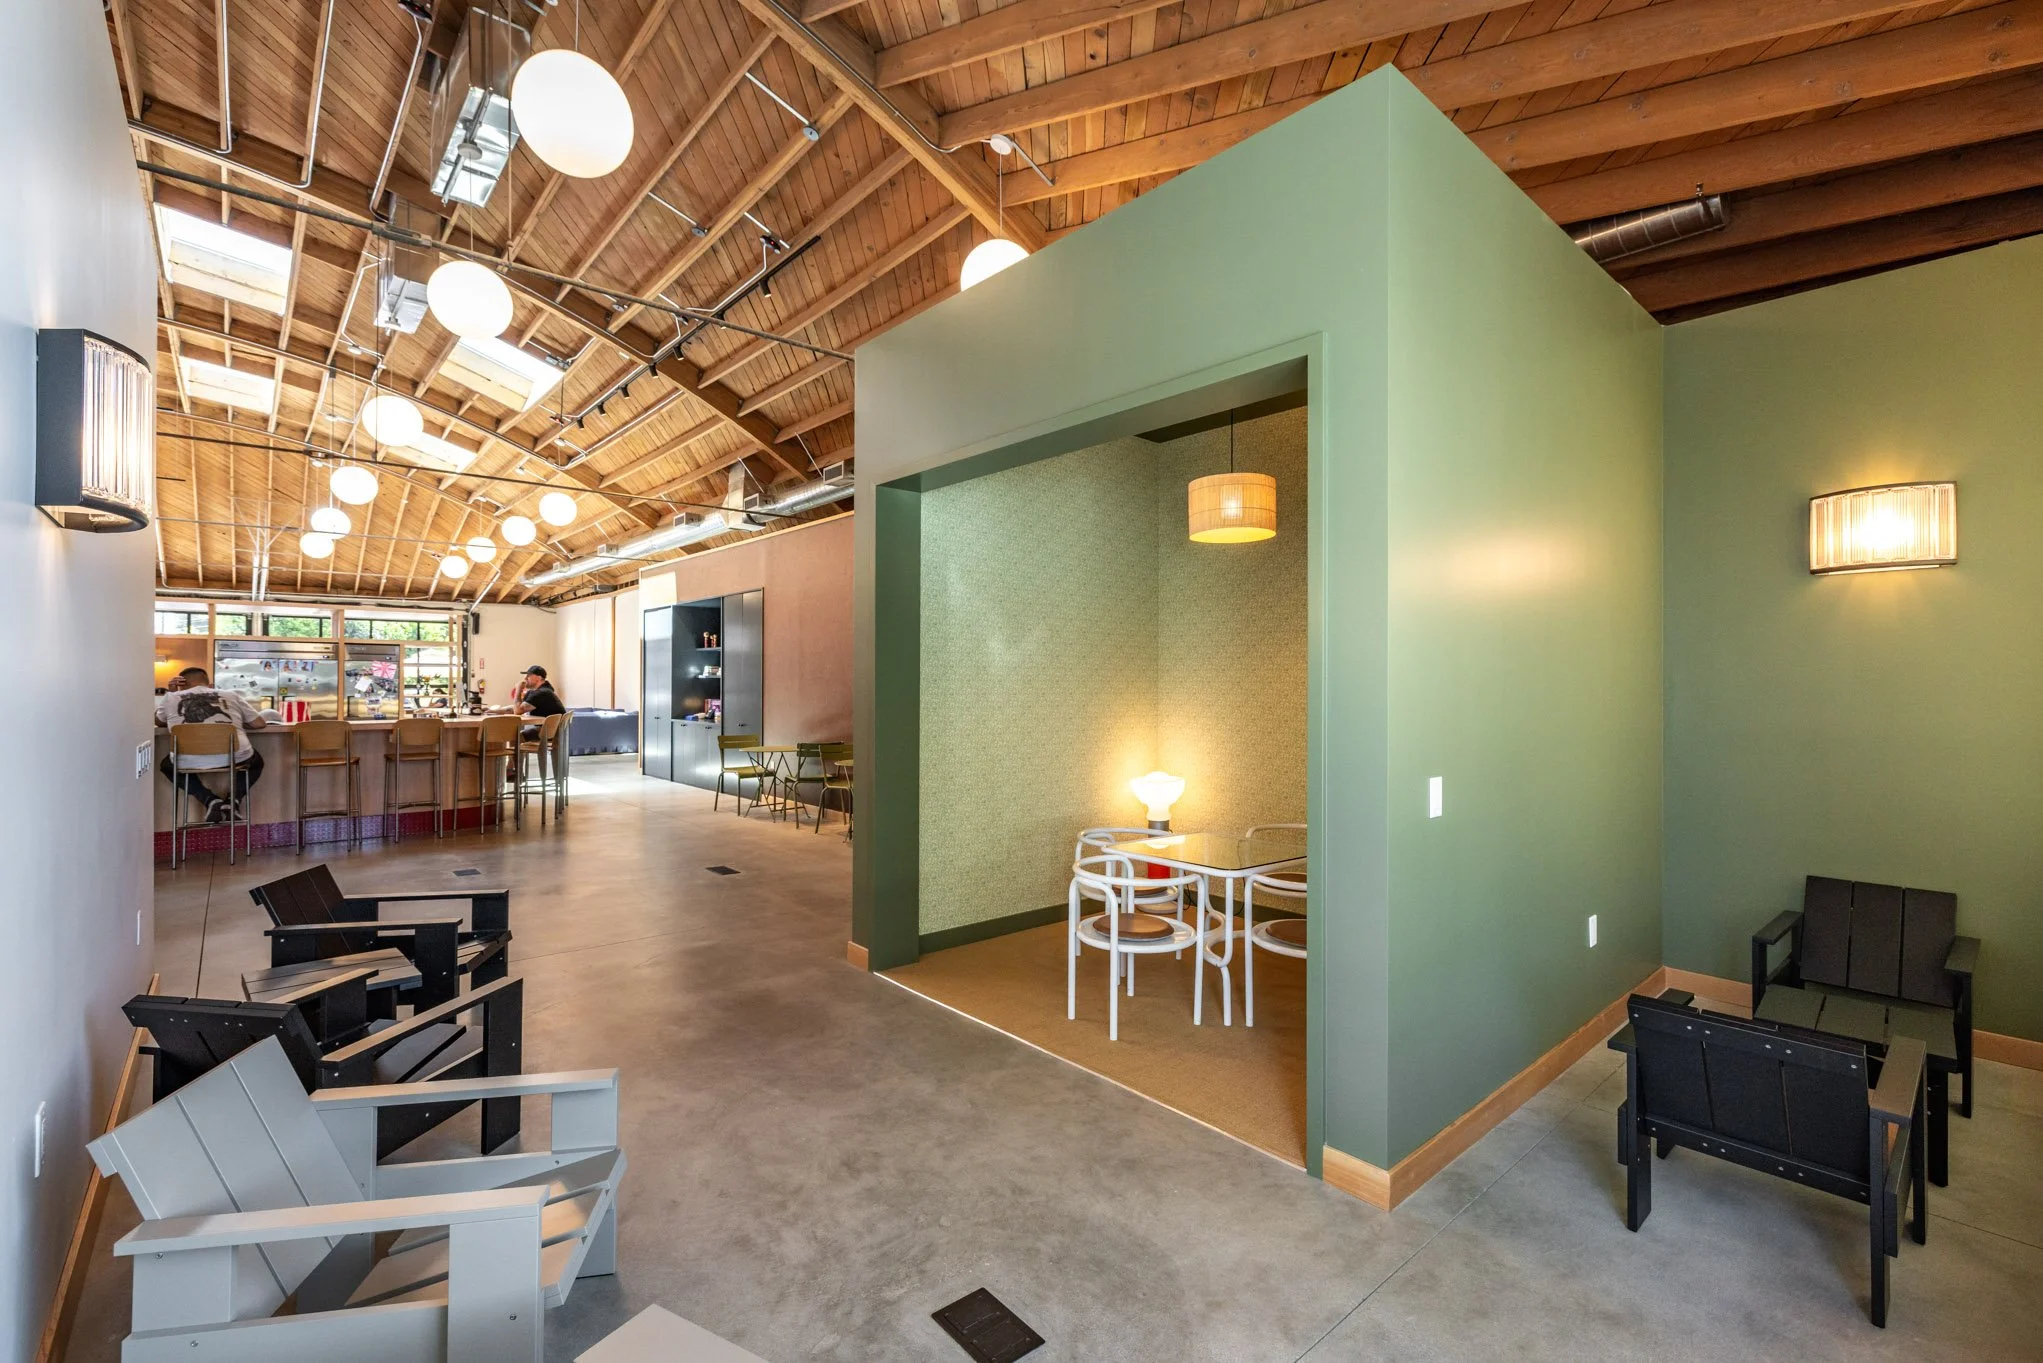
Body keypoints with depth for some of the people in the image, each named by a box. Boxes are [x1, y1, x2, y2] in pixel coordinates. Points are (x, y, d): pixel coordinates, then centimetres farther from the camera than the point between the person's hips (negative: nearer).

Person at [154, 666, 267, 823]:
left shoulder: (171, 698, 17)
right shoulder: (231, 696, 16)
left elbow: (159, 722, 37)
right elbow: (260, 723, 19)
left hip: (190, 762, 0)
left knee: (167, 765, 36)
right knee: (256, 761, 35)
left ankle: (210, 800, 13)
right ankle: (234, 798, 9)